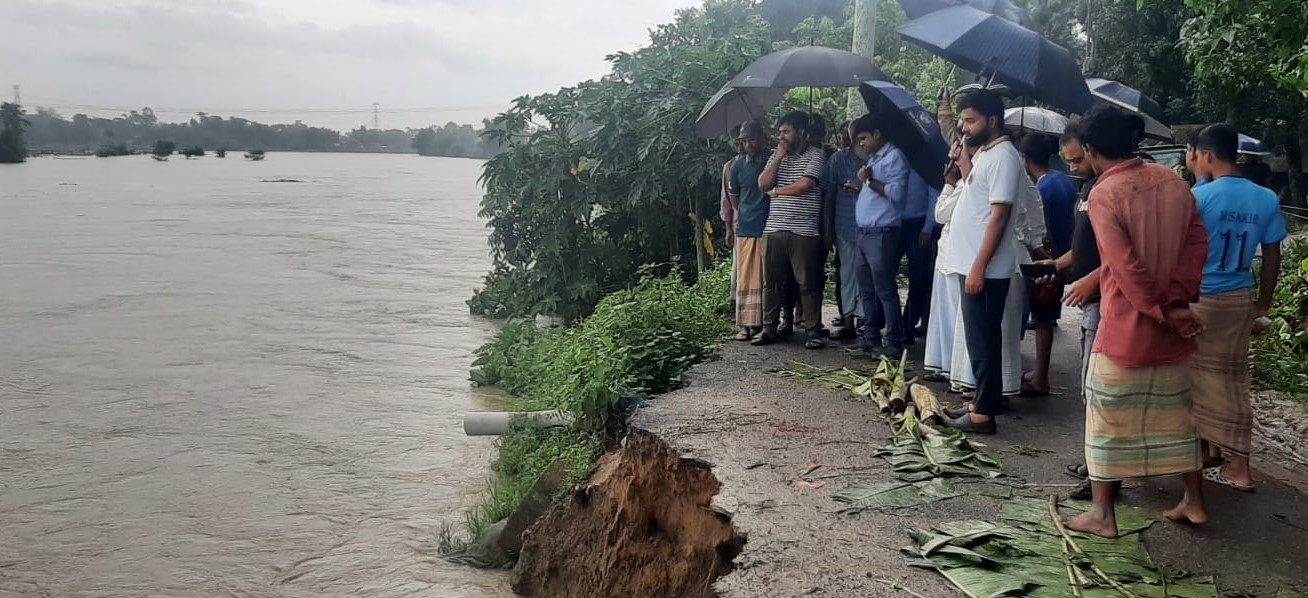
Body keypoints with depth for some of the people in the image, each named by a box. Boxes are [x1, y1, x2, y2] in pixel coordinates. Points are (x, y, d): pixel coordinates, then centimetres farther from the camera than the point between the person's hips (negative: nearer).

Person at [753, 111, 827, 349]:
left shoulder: (815, 155, 0)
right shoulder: (778, 155, 15)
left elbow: (806, 184, -14)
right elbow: (763, 184, 4)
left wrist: (776, 191, -1)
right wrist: (779, 157, -2)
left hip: (804, 231, -5)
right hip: (775, 229, 5)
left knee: (808, 283, -1)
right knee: (771, 282, 9)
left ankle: (813, 332, 4)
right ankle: (769, 329, 17)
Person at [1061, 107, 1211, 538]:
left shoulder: (1103, 195, -15)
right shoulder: (1173, 182, 4)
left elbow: (1127, 269, -19)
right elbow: (1197, 244, -1)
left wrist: (1163, 311, -10)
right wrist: (1178, 301, -7)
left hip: (1125, 328, -6)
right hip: (1173, 331, 6)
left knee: (1108, 420, 5)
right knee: (1176, 412, 19)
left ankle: (1103, 515, 11)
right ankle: (1194, 501, 29)